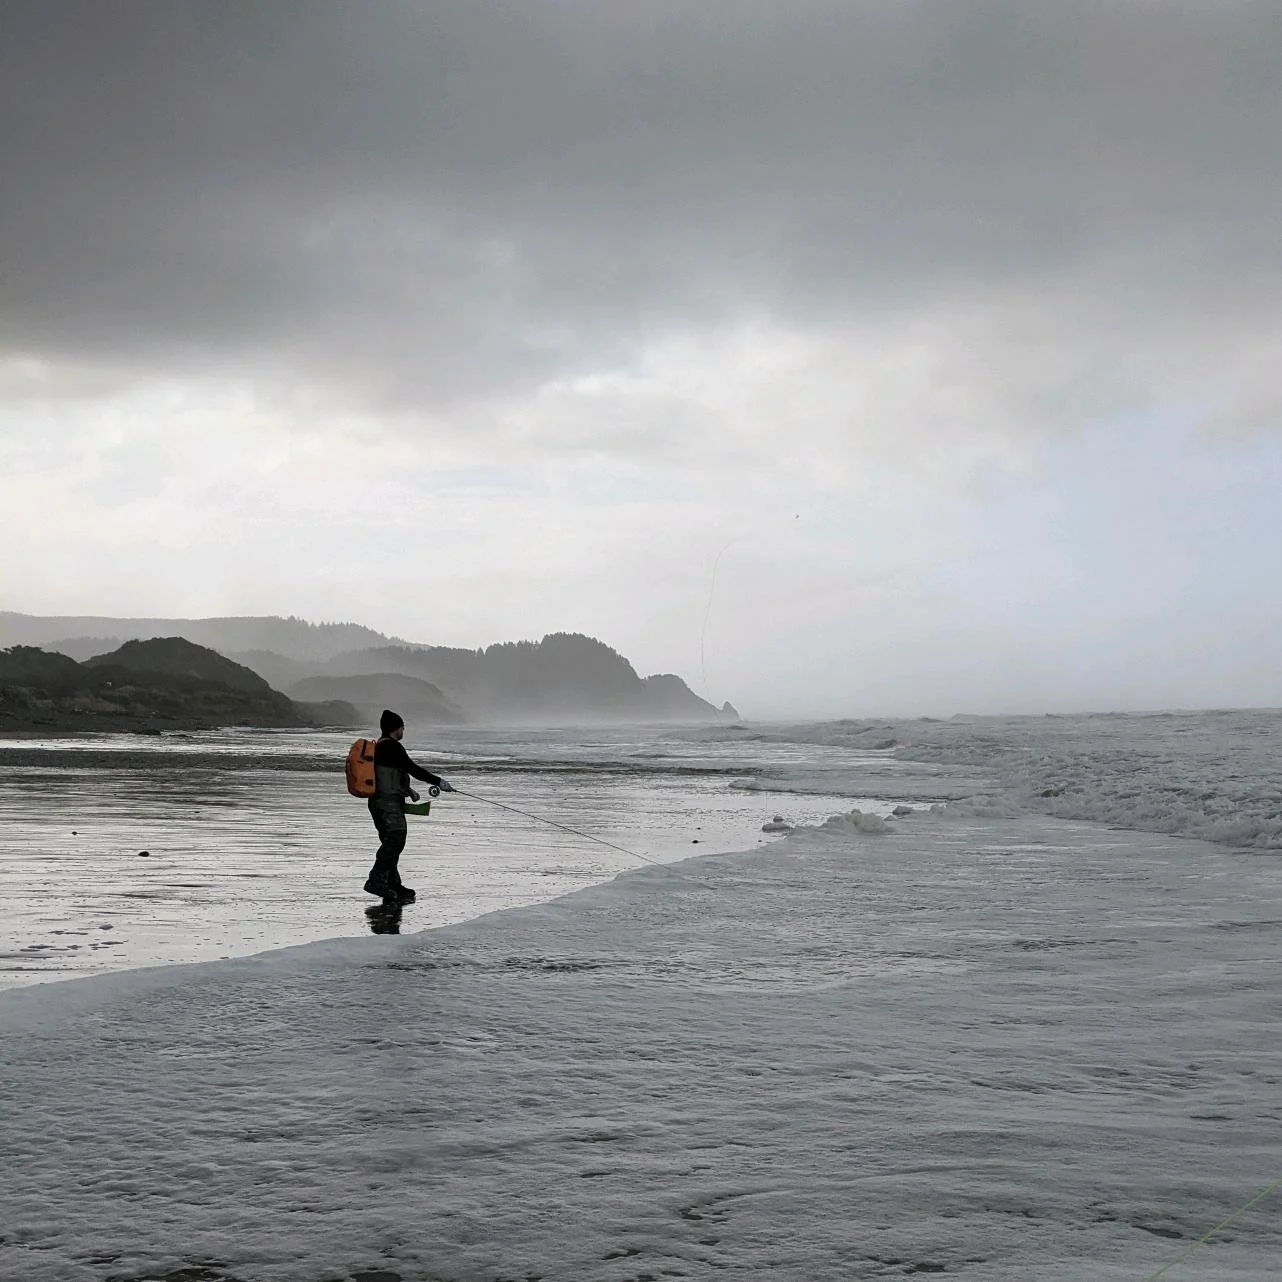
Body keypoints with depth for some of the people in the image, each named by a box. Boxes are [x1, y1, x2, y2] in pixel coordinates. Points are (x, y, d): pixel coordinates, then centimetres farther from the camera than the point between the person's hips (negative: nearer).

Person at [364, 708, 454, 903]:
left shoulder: (378, 747, 20)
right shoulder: (392, 746, -11)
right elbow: (412, 769, -16)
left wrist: (407, 790, 38)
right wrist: (438, 781, -10)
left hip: (378, 802, 11)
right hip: (389, 802, -11)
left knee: (391, 843, 13)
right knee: (395, 838, -16)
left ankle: (393, 887, 16)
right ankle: (376, 880, -25)